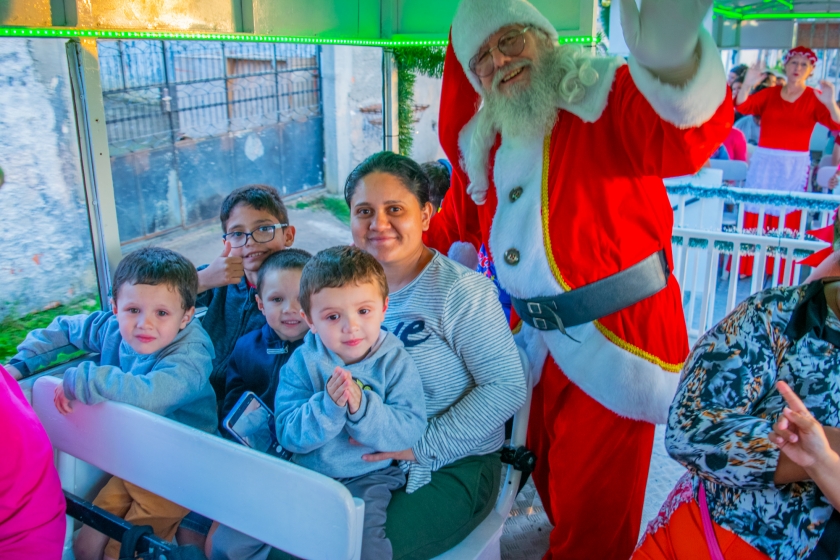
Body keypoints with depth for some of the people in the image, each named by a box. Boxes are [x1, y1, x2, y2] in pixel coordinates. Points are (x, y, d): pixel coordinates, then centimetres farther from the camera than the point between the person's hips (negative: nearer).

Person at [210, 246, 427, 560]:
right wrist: (327, 405, -30)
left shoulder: (395, 363, -8)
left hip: (366, 477, -2)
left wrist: (361, 407, -32)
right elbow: (288, 434, -13)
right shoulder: (302, 363, -5)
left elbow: (411, 430, -17)